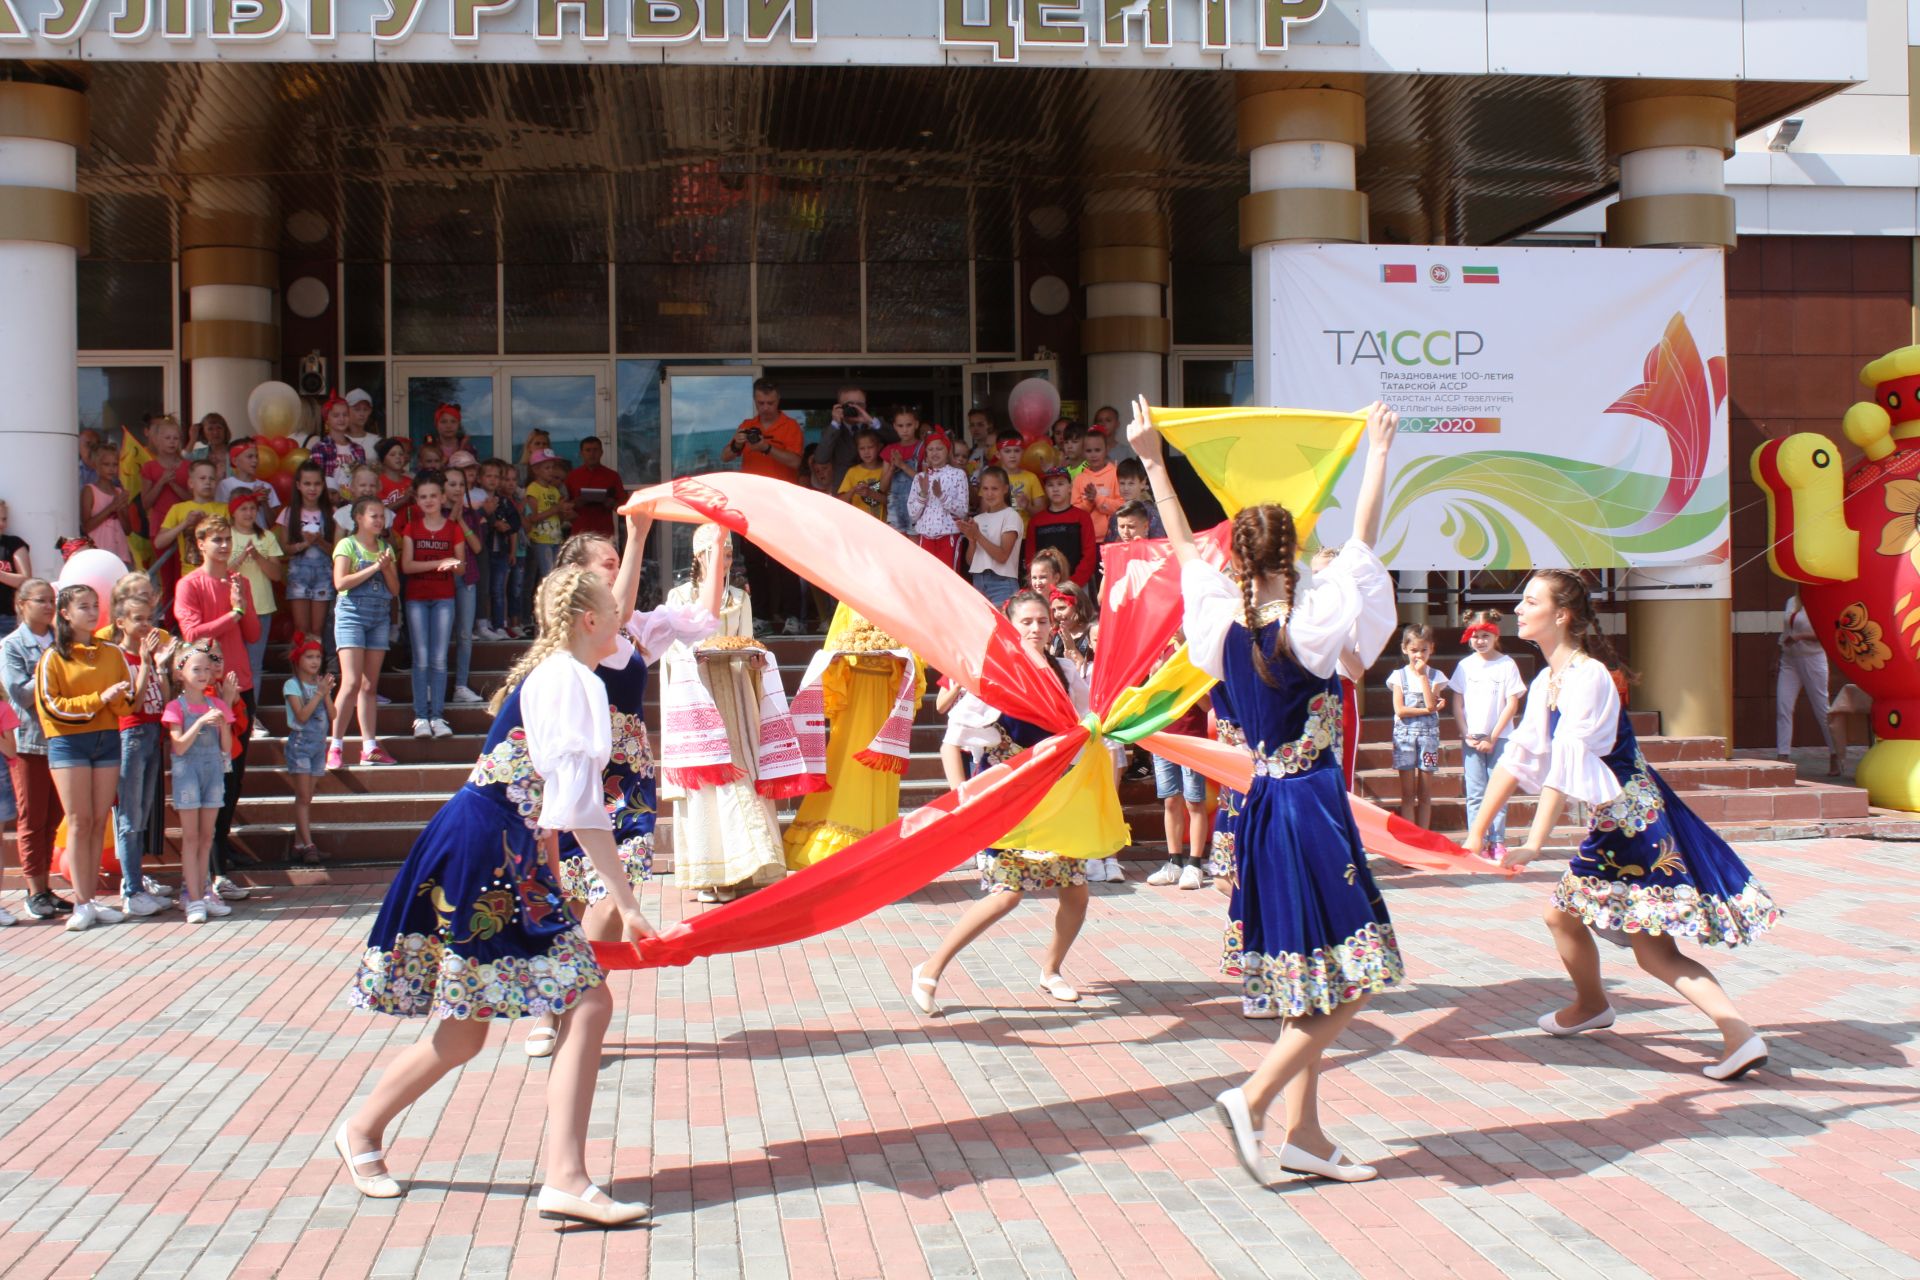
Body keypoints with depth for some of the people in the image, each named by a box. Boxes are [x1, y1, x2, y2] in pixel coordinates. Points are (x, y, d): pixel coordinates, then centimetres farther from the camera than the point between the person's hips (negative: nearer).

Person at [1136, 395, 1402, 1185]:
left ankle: (1304, 1133, 16)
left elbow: (1184, 546, 14)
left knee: (1304, 984, 13)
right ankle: (1253, 1099, -7)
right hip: (1313, 808, -7)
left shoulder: (1222, 625, 1)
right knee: (1348, 979, 0)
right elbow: (1363, 542, -5)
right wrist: (1378, 453, 4)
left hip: (1264, 807, 7)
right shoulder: (1310, 625, -13)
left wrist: (1153, 461, 20)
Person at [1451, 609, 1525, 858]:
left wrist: (1492, 737, -8)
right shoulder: (1466, 665, 4)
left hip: (1499, 737, -2)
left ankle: (1498, 842, 7)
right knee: (1475, 793, 1)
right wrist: (1466, 734, -4)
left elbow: (1512, 704, -5)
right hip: (1471, 737, 2)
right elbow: (1457, 702, 7)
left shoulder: (1506, 665, -4)